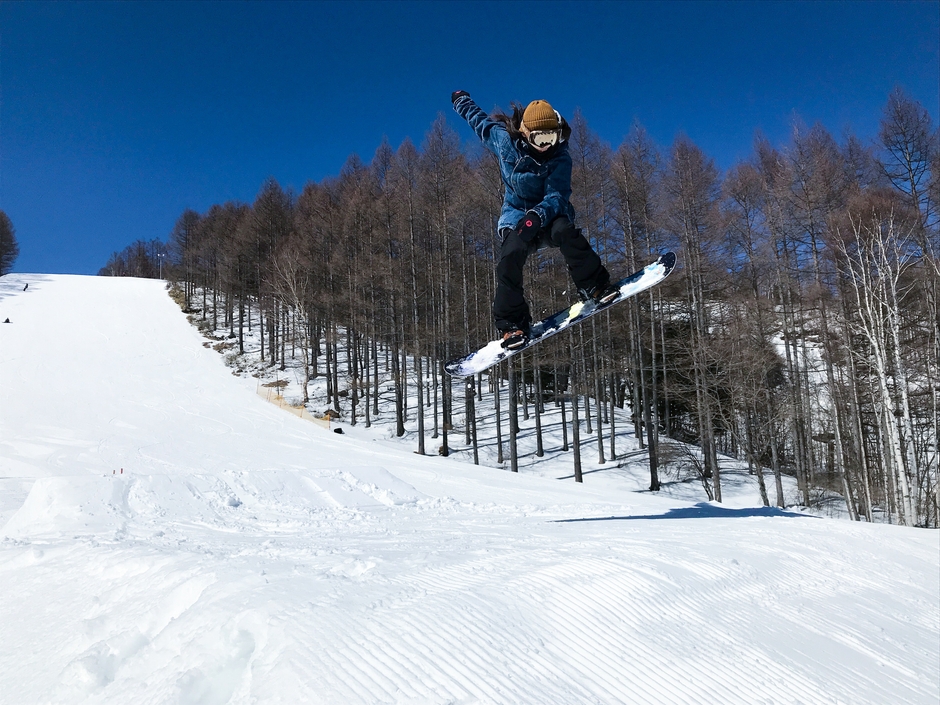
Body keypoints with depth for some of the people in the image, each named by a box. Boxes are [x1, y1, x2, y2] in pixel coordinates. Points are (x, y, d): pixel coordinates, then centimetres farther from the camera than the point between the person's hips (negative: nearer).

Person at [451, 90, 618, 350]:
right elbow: (480, 120, 12)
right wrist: (461, 100, 28)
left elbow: (556, 196, -24)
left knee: (565, 230, -36)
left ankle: (595, 287, -27)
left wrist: (538, 215, -44)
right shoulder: (503, 139, -8)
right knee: (511, 255, -29)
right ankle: (512, 324, -23)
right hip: (516, 215, 1)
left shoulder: (560, 158, -14)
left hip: (548, 213, 0)